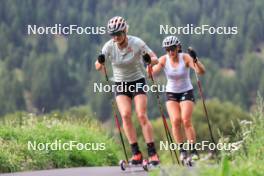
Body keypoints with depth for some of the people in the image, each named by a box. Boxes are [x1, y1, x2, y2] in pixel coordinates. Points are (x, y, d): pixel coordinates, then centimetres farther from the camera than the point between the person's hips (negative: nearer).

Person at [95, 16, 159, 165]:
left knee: (142, 115, -14)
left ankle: (153, 153, -11)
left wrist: (149, 60, -39)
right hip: (120, 84, 2)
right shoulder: (109, 46, -11)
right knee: (125, 115, -16)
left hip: (138, 81, -2)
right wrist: (100, 62, -35)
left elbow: (155, 59, -15)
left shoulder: (136, 43, -17)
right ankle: (136, 153, -11)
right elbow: (98, 67, -12)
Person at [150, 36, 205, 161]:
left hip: (186, 92, -2)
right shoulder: (164, 60, -10)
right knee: (175, 121, -15)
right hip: (171, 93, 2)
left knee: (186, 121, -15)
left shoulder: (185, 58, -17)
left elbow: (201, 72, -28)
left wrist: (195, 61, -45)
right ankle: (182, 149, -3)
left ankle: (193, 150, -5)